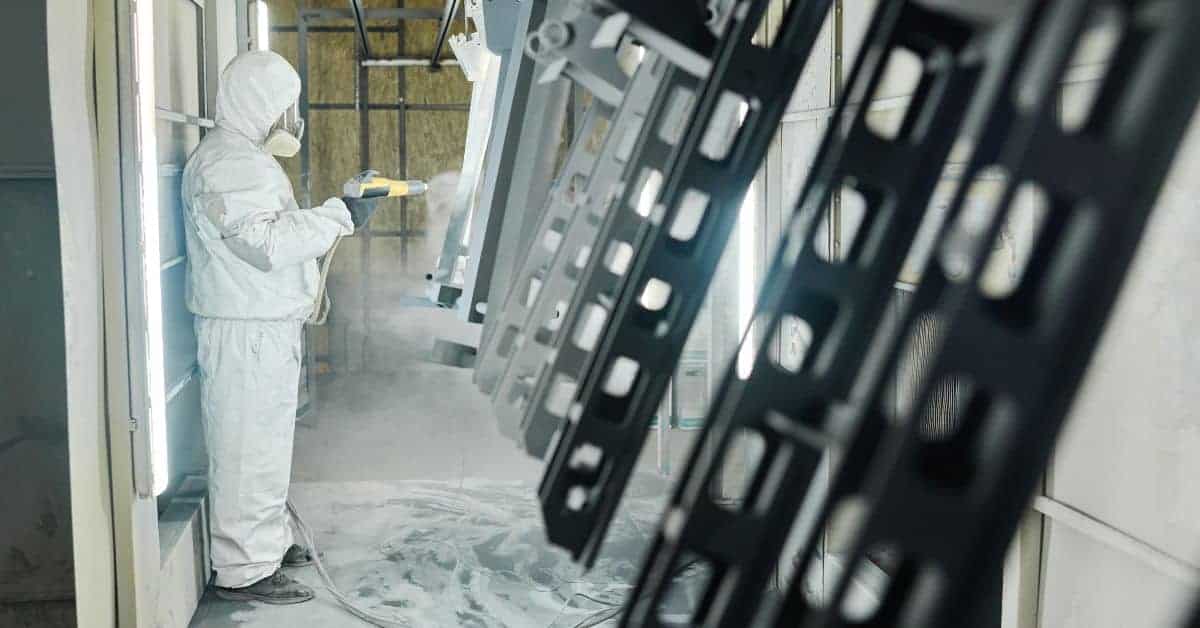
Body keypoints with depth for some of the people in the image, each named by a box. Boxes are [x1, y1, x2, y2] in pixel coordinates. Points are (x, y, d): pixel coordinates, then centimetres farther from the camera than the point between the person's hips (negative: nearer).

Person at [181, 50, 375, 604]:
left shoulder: (248, 157, 18)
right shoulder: (226, 162, -17)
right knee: (250, 447, -5)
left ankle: (268, 541, 32)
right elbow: (266, 243, -25)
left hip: (270, 325, 11)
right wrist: (337, 214, -21)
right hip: (244, 332, -11)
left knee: (267, 440, 19)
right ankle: (243, 570, 4)